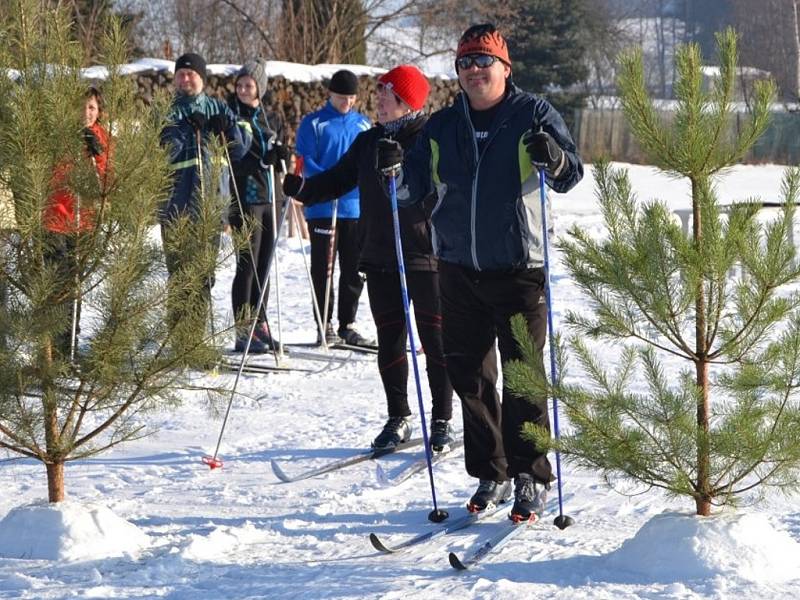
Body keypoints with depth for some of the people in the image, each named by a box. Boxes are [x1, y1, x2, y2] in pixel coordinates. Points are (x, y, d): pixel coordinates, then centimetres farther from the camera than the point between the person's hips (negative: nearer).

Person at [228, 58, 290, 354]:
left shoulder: (273, 120, 15)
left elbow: (282, 159, 18)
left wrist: (281, 156, -5)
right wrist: (261, 161, -23)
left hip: (269, 198, 6)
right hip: (245, 199, -6)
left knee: (264, 264, 10)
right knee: (248, 265, -7)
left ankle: (260, 325, 17)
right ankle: (244, 331, -5)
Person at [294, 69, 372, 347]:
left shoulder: (363, 124, 12)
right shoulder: (313, 123, 0)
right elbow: (305, 162, -6)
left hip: (356, 206, 4)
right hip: (322, 207, -4)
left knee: (354, 269, 7)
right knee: (324, 268, -1)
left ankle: (348, 324, 15)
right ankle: (325, 325, 4)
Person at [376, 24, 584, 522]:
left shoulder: (533, 115, -1)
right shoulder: (442, 127, 10)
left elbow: (571, 175, -8)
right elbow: (413, 191, 11)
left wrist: (553, 158, -29)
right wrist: (395, 169, -9)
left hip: (519, 269, -4)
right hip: (459, 270, 4)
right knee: (469, 377, 8)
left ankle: (532, 479, 5)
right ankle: (490, 475, 19)